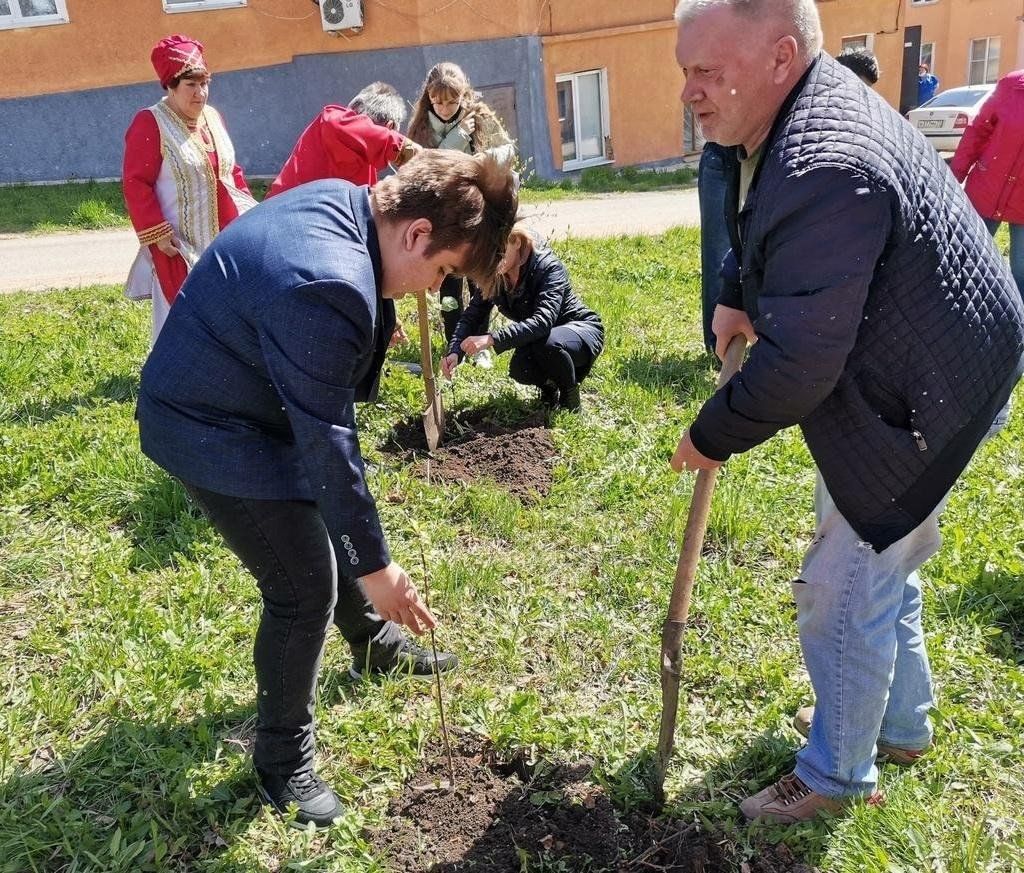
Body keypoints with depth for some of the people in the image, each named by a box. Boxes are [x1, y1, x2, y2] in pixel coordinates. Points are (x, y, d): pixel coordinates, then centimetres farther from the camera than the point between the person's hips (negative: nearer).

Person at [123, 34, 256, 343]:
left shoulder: (213, 117, 10)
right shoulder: (150, 123, -12)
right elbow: (135, 183, -14)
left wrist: (248, 209, 10)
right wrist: (156, 233, -19)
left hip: (226, 239, 7)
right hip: (181, 245, -7)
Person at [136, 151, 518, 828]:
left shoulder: (343, 201, -5)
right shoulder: (330, 288, -35)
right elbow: (326, 443, -30)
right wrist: (374, 565, -22)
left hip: (256, 399, 10)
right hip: (213, 430, -10)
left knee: (332, 525, 23)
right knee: (306, 587, -6)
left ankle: (379, 647, 47)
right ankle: (284, 763, 16)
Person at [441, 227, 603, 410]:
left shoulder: (549, 267, -28)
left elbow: (543, 321, -42)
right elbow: (472, 316, -13)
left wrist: (491, 339, -51)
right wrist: (454, 352, -32)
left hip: (581, 329, -5)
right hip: (535, 336, 5)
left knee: (547, 342, -38)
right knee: (520, 370, -28)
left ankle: (570, 393, -8)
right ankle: (548, 386, 7)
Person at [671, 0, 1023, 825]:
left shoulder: (824, 170, -34)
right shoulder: (798, 114, 0)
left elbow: (796, 366, -32)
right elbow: (757, 230, 21)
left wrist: (712, 436, -16)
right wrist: (737, 295, 4)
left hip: (922, 400, -11)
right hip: (910, 372, 11)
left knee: (846, 589, 2)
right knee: (882, 561, 24)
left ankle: (837, 774, 26)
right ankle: (901, 724, 47)